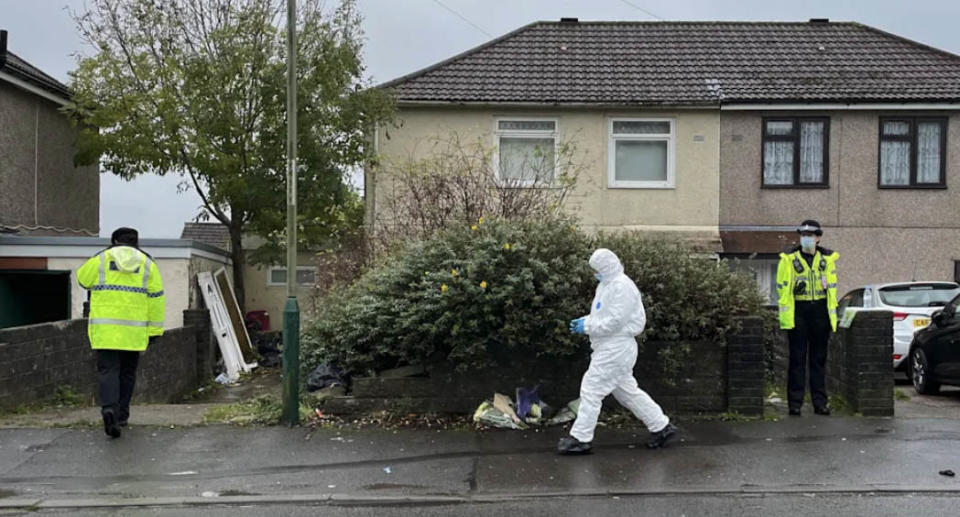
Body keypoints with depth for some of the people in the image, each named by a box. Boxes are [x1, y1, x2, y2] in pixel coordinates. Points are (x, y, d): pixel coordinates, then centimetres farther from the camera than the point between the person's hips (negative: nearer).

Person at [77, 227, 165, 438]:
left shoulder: (100, 260, 3)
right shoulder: (147, 264, 6)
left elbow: (83, 279, 19)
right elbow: (156, 298, 2)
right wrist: (155, 329, 5)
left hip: (105, 328, -1)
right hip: (134, 331, 1)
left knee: (108, 370, -1)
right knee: (127, 372, 14)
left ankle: (109, 409, -22)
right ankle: (121, 414, 20)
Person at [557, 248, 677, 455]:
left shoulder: (622, 287, -16)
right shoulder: (608, 285, 17)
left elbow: (615, 321, -23)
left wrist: (588, 326, -18)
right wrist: (585, 321, 6)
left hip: (615, 348, -11)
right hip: (609, 347, 11)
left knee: (591, 389, -8)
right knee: (627, 391, 16)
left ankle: (581, 438, -2)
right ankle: (661, 426, 24)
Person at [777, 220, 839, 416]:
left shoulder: (827, 259, 8)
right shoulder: (789, 259, 0)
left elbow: (832, 288, 10)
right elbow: (783, 288, -1)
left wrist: (832, 313, 4)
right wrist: (785, 315, -8)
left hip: (820, 311, 3)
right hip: (797, 312, -2)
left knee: (819, 359, 8)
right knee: (797, 359, 0)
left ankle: (820, 402, 15)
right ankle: (795, 403, 5)